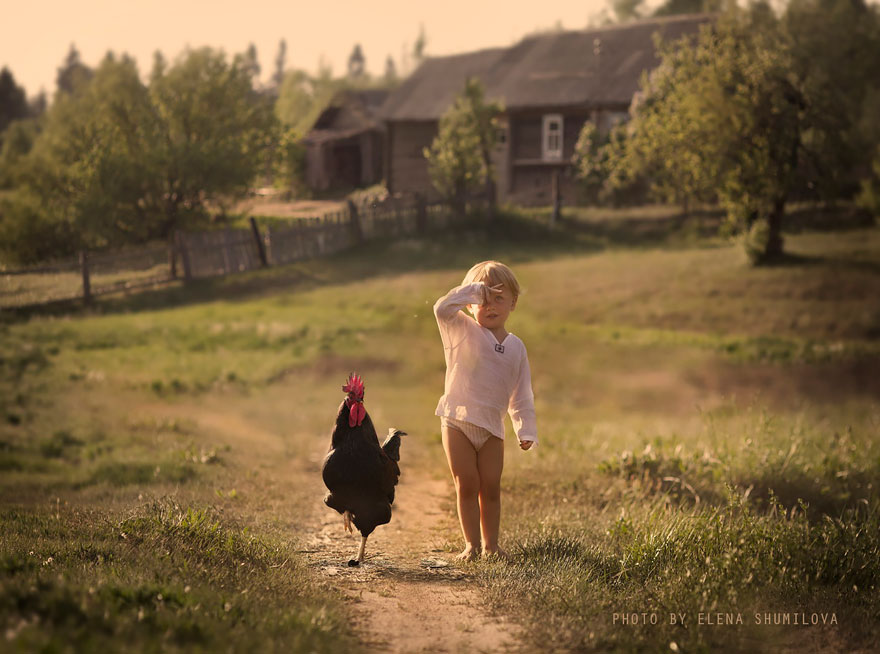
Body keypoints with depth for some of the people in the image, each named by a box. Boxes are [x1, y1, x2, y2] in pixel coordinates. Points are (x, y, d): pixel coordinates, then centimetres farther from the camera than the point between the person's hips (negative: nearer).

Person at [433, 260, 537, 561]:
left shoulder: (516, 347, 9)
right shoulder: (463, 331, -1)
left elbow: (522, 394, 11)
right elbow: (442, 309, -23)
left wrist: (526, 431, 4)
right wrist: (473, 290, -19)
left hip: (492, 427, 3)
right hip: (458, 423, -3)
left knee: (491, 487, 2)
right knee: (466, 485, -1)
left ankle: (490, 543, 12)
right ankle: (472, 543, 7)